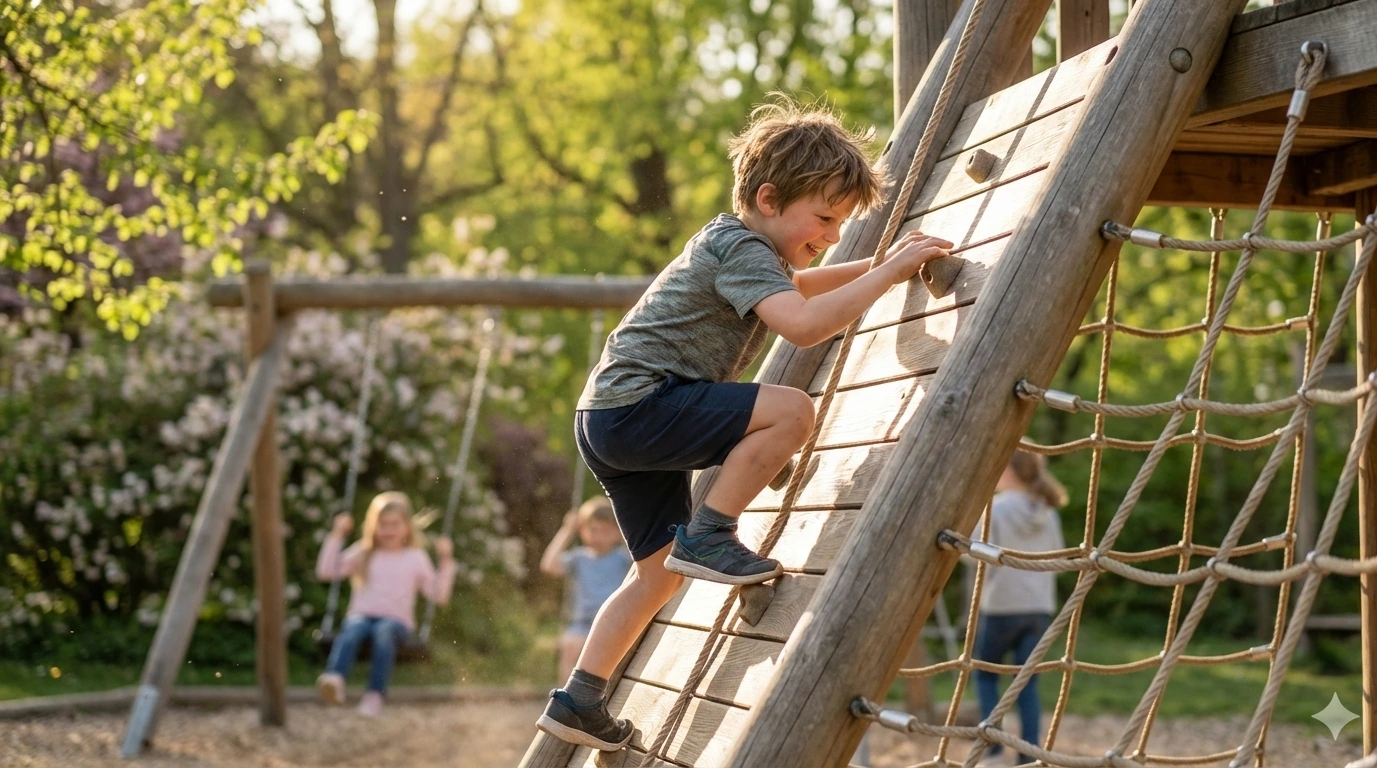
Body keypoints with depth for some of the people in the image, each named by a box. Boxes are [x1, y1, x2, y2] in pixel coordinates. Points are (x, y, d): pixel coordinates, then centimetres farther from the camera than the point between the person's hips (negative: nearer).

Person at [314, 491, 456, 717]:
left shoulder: (415, 558, 15)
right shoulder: (362, 553, 18)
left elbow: (439, 595, 9)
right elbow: (326, 571, 7)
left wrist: (446, 562, 0)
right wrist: (337, 536, 5)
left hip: (397, 621, -1)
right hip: (361, 615, 1)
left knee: (384, 631, -38)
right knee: (353, 627, -36)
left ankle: (375, 694, -49)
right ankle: (334, 680, -60)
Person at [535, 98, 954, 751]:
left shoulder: (743, 245, 19)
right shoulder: (741, 248, -13)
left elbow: (797, 284, 41)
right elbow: (803, 324, -30)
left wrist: (879, 265, 29)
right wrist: (887, 275, -23)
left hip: (613, 420, 11)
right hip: (636, 405, -11)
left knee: (660, 571, 15)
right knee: (790, 410, -21)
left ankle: (578, 700, 19)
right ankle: (708, 536, -12)